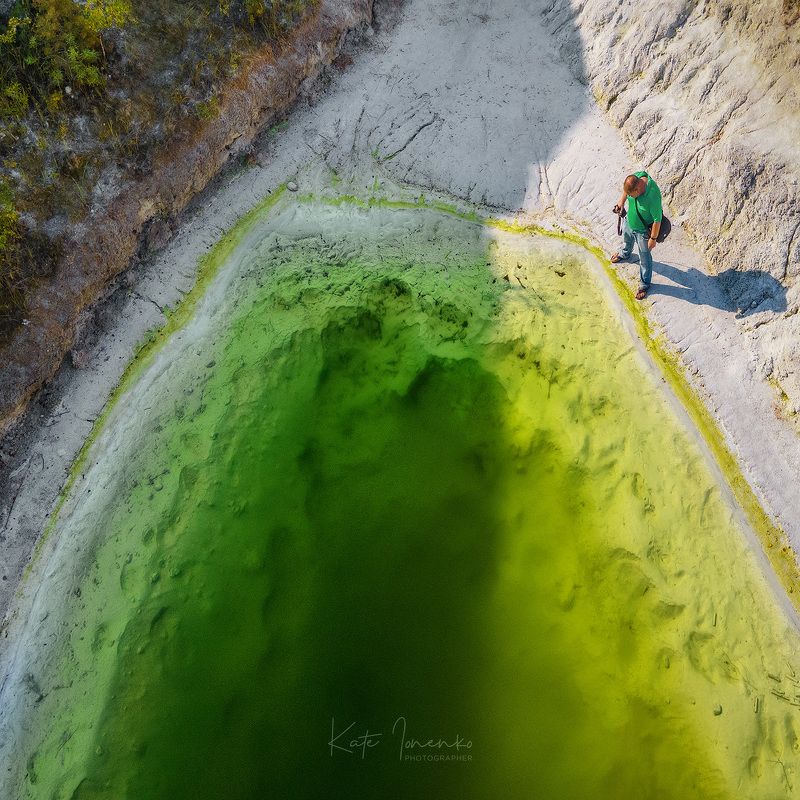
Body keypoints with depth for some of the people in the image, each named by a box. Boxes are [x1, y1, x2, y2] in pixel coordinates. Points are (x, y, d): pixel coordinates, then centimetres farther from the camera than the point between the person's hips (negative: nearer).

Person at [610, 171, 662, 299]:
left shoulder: (653, 197, -44)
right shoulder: (635, 177, -26)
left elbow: (657, 220, -30)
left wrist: (653, 238, -20)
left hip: (643, 231, -6)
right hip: (629, 221, 6)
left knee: (645, 258, 15)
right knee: (627, 240, 37)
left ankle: (644, 284, 39)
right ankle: (625, 254, 72)